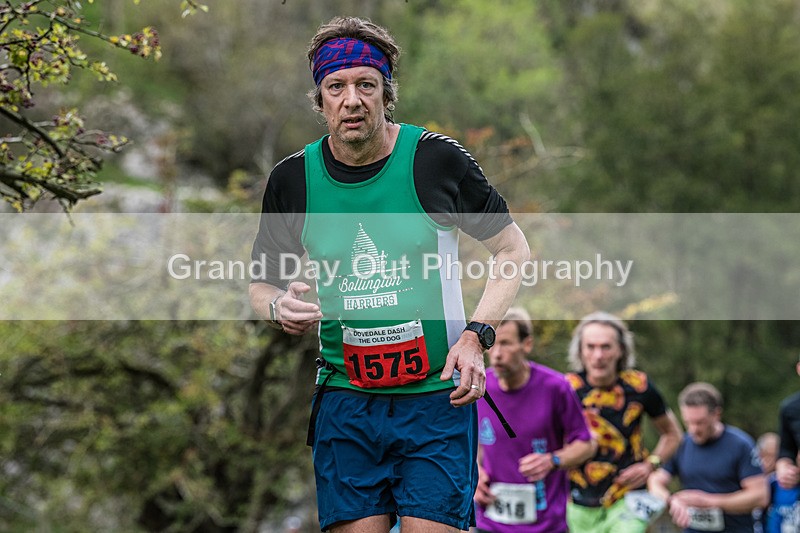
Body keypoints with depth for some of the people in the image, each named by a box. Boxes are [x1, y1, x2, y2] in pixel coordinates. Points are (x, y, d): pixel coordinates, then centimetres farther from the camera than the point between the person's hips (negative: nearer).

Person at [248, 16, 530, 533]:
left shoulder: (437, 158, -5)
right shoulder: (292, 179, 2)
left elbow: (513, 249, 5)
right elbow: (262, 284, 15)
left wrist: (476, 336, -8)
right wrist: (280, 307, -9)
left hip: (439, 398, -2)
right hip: (345, 406, 2)